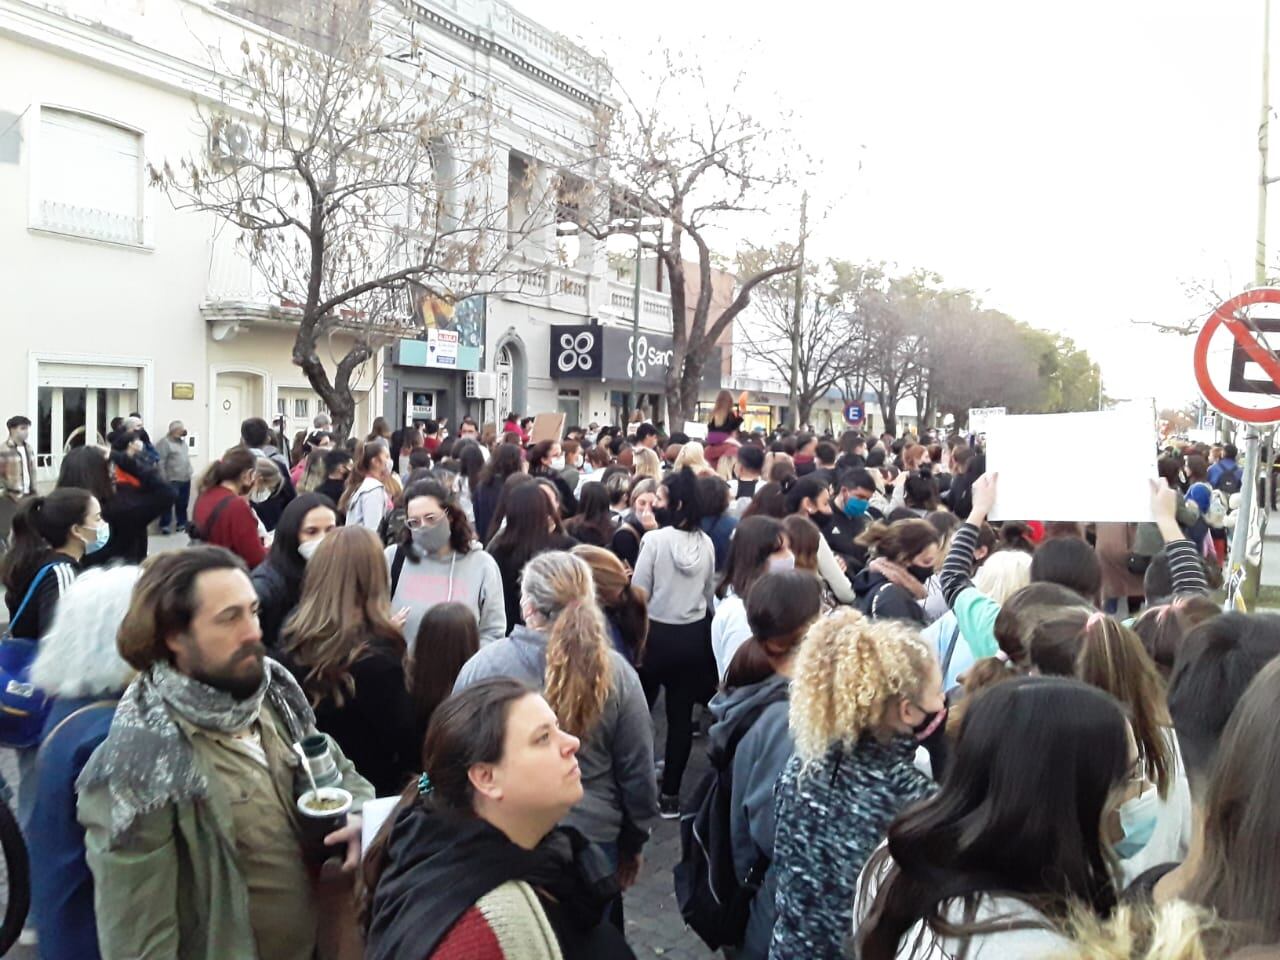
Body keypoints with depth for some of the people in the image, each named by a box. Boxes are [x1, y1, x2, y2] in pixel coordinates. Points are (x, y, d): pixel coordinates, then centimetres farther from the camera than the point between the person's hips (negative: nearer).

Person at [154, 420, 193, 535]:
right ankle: (165, 525, 0)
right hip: (172, 479, -7)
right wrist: (164, 479, -19)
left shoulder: (182, 441, 16)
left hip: (185, 479, 8)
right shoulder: (165, 442, -9)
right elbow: (160, 462, -14)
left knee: (183, 503, 11)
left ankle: (182, 524, 18)